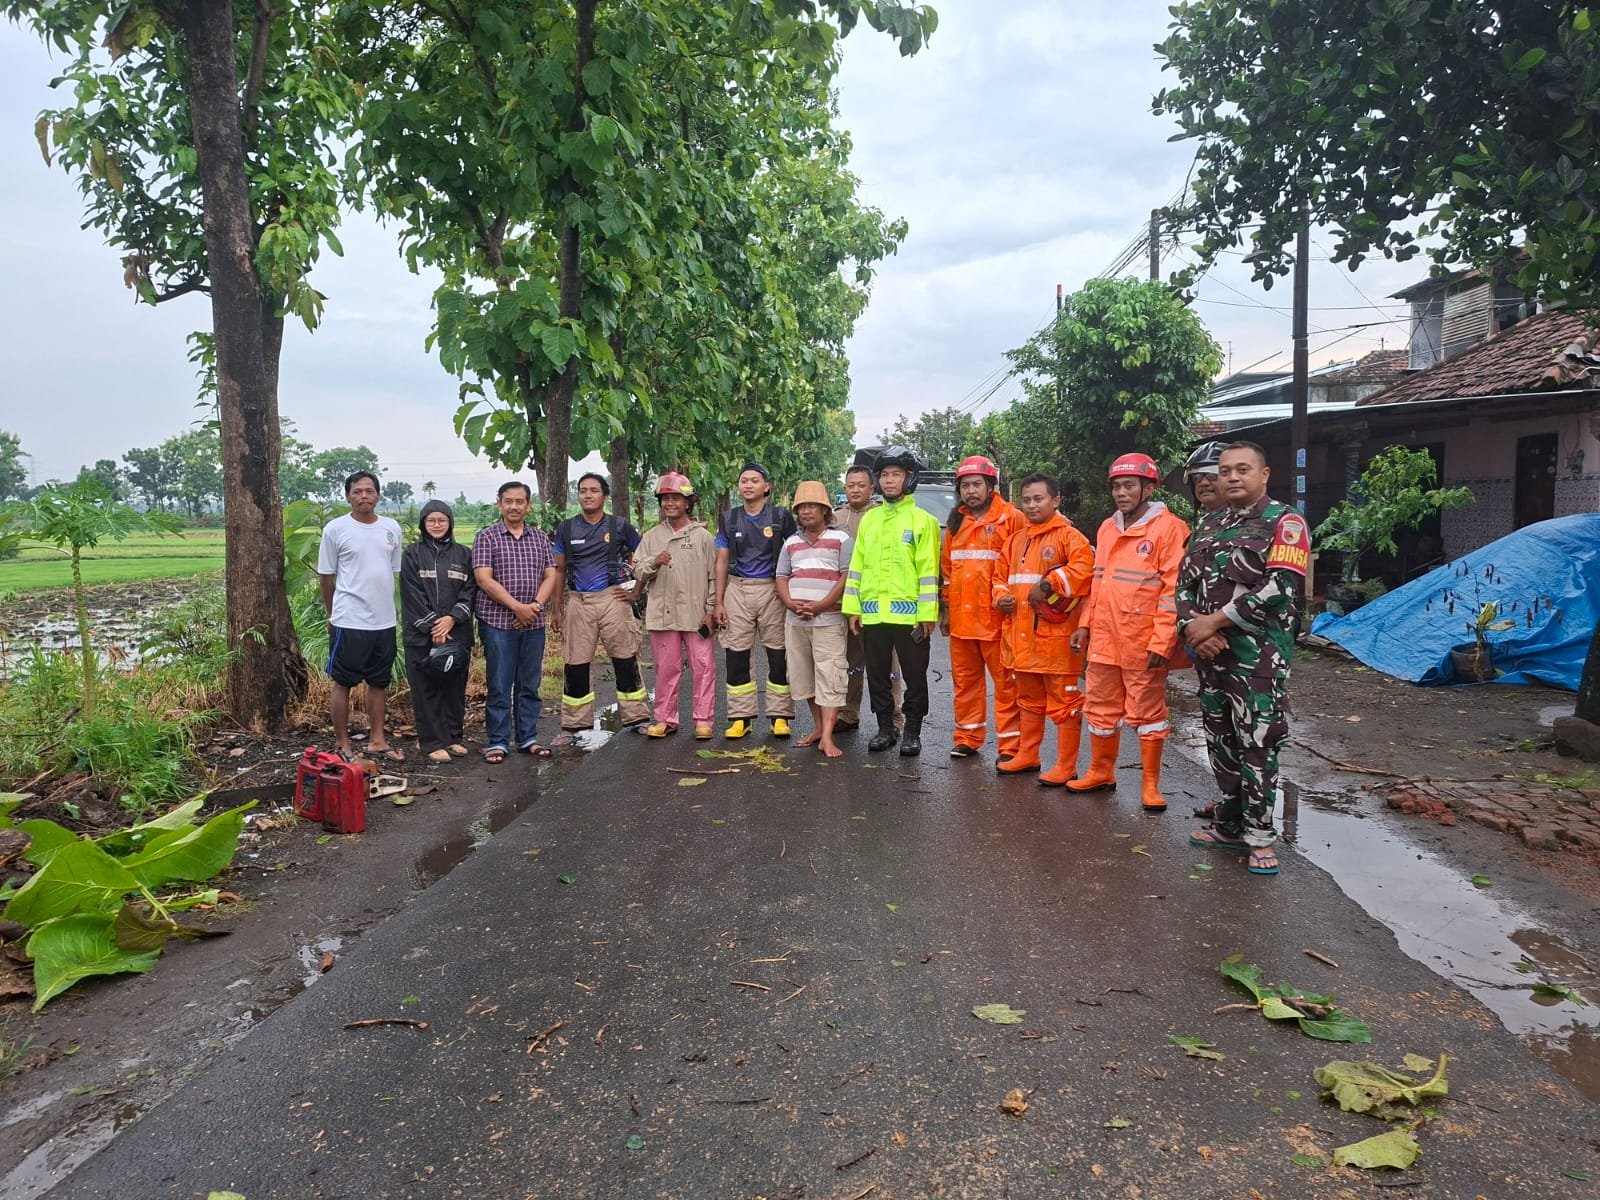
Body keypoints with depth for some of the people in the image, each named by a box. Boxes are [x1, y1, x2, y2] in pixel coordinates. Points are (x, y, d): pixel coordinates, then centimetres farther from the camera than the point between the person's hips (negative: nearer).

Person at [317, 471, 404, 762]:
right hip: (349, 622, -5)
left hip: (384, 621, 5)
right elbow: (327, 576, 1)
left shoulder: (392, 527, 7)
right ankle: (342, 744, 15)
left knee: (379, 682, 13)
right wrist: (331, 615, 7)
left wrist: (386, 606, 14)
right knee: (343, 683, 5)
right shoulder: (335, 529, -5)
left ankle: (378, 740, 24)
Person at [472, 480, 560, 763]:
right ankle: (497, 742, 10)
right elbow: (484, 579, -10)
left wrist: (536, 605, -11)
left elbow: (551, 576, 6)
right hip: (498, 622, -4)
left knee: (530, 685, 10)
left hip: (534, 623, 4)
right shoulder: (486, 537, -1)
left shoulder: (541, 538, 11)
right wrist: (517, 607, -15)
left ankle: (528, 739, 20)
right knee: (499, 686, 1)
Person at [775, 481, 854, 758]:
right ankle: (818, 727, 22)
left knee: (829, 677, -10)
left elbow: (847, 577, -6)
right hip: (795, 621, 6)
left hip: (828, 620, -5)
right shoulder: (791, 543, 17)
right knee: (804, 676, 9)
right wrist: (791, 603, -6)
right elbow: (781, 578, 15)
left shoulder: (841, 539, 2)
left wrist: (820, 606, -14)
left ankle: (827, 737, -12)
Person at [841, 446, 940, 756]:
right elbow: (856, 565, 12)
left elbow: (929, 570, -7)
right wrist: (853, 607, 5)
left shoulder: (923, 520, -2)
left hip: (910, 614, -4)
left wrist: (928, 614, -12)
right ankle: (885, 728, 24)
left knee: (915, 676, 5)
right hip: (872, 613, 4)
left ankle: (912, 732, 17)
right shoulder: (869, 519, 12)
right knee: (877, 675, 11)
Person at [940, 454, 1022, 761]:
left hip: (997, 617, -6)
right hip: (961, 617, 6)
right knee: (965, 679, 13)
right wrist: (945, 610, 16)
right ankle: (968, 737, 24)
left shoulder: (1011, 518, -4)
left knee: (1006, 681, -2)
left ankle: (1010, 745, 4)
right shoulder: (956, 522, 14)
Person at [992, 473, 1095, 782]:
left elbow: (1085, 566, -26)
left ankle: (1066, 766, 9)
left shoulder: (1068, 535, -8)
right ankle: (1027, 756, 32)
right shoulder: (1015, 540, 15)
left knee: (1064, 701, 0)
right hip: (1022, 634, 8)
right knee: (1028, 699, 19)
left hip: (1057, 634, -8)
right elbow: (1001, 575, 23)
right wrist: (1001, 597, 2)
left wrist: (1049, 585, -27)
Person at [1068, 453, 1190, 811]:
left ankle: (1151, 784, 17)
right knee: (1101, 708, 15)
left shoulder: (1168, 528, -9)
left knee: (1147, 713, 5)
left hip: (1144, 643, -6)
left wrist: (1162, 641, -17)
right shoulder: (1106, 529, 13)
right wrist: (1086, 624, 13)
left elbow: (1174, 589, -13)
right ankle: (1100, 771, 30)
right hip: (1104, 640, 6)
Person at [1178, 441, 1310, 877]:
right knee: (1220, 742, 12)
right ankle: (1230, 825, 24)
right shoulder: (1209, 528, 16)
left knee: (1257, 743, -4)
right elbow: (1185, 584, 13)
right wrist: (1193, 628, -7)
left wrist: (1215, 621, -15)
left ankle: (1259, 835, 7)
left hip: (1259, 655, -6)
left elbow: (1281, 586, -16)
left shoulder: (1284, 522, -4)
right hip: (1211, 654, 7)